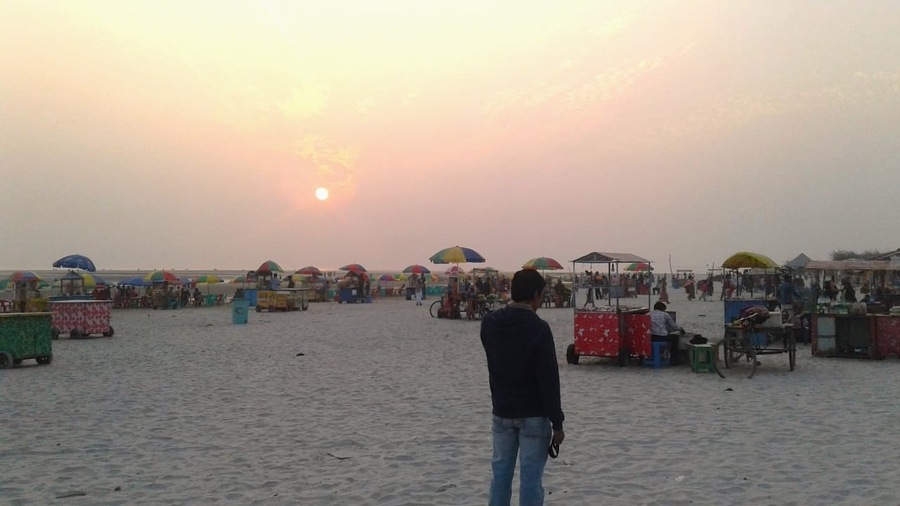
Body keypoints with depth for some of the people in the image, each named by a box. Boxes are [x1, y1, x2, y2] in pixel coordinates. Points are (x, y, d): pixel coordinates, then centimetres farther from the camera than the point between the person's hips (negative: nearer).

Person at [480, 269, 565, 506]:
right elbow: (549, 379, -17)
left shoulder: (489, 322, -1)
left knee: (501, 472, 13)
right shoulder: (538, 328, -18)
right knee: (530, 476, 1)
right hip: (533, 415, -5)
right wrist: (557, 422, -11)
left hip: (501, 412, 5)